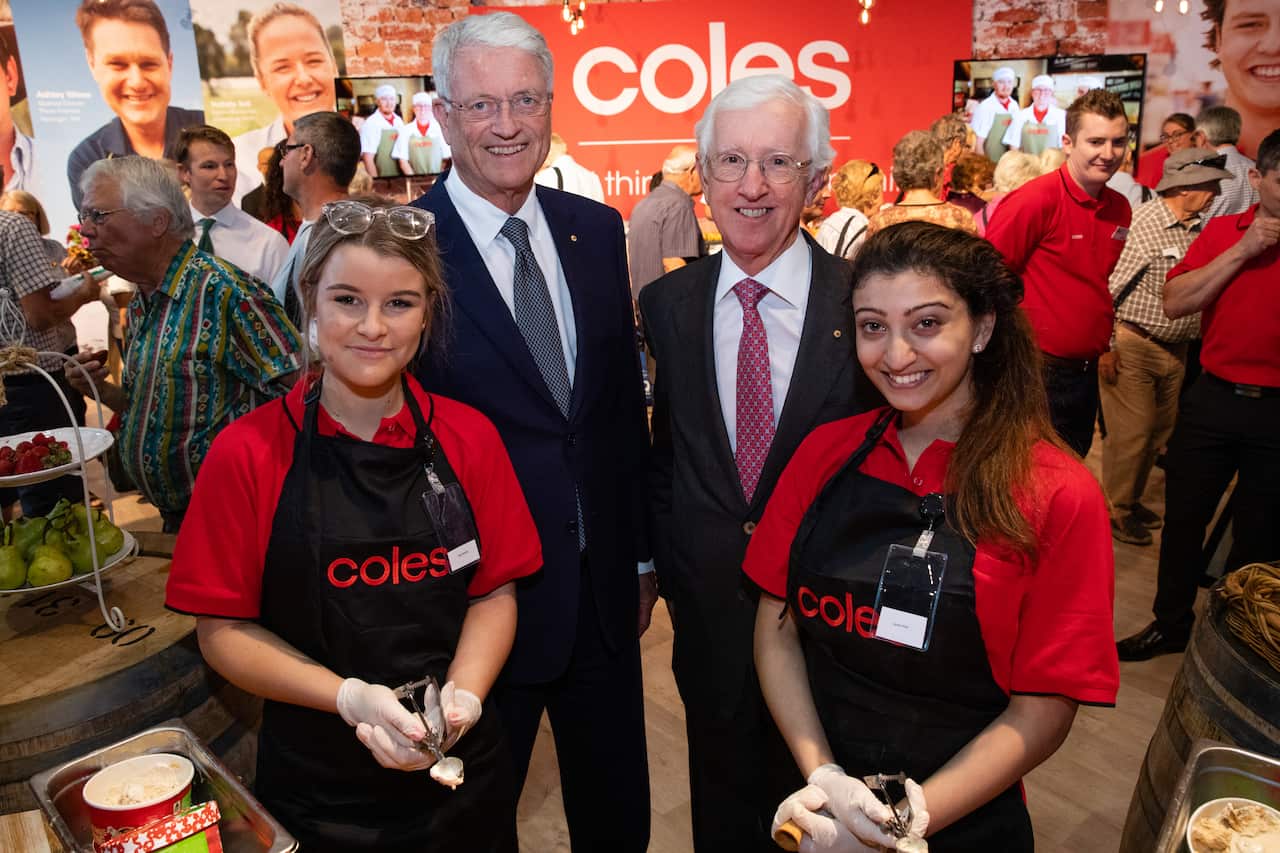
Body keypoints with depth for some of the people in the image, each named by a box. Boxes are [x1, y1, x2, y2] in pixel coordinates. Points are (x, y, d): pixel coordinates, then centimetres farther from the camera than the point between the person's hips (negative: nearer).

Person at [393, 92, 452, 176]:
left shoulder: (439, 129, 7)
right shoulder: (406, 130, 8)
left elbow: (446, 158, 7)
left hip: (437, 178, 0)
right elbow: (403, 160, 5)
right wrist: (414, 179, -6)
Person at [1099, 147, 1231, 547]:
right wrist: (1106, 346, -17)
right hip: (1132, 346, -8)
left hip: (1175, 349, 8)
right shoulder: (1144, 222, -16)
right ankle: (1116, 510, 16)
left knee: (1159, 431, 16)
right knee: (1130, 433, -1)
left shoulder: (1199, 227, 7)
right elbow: (1107, 286, -17)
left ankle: (1132, 499, 33)